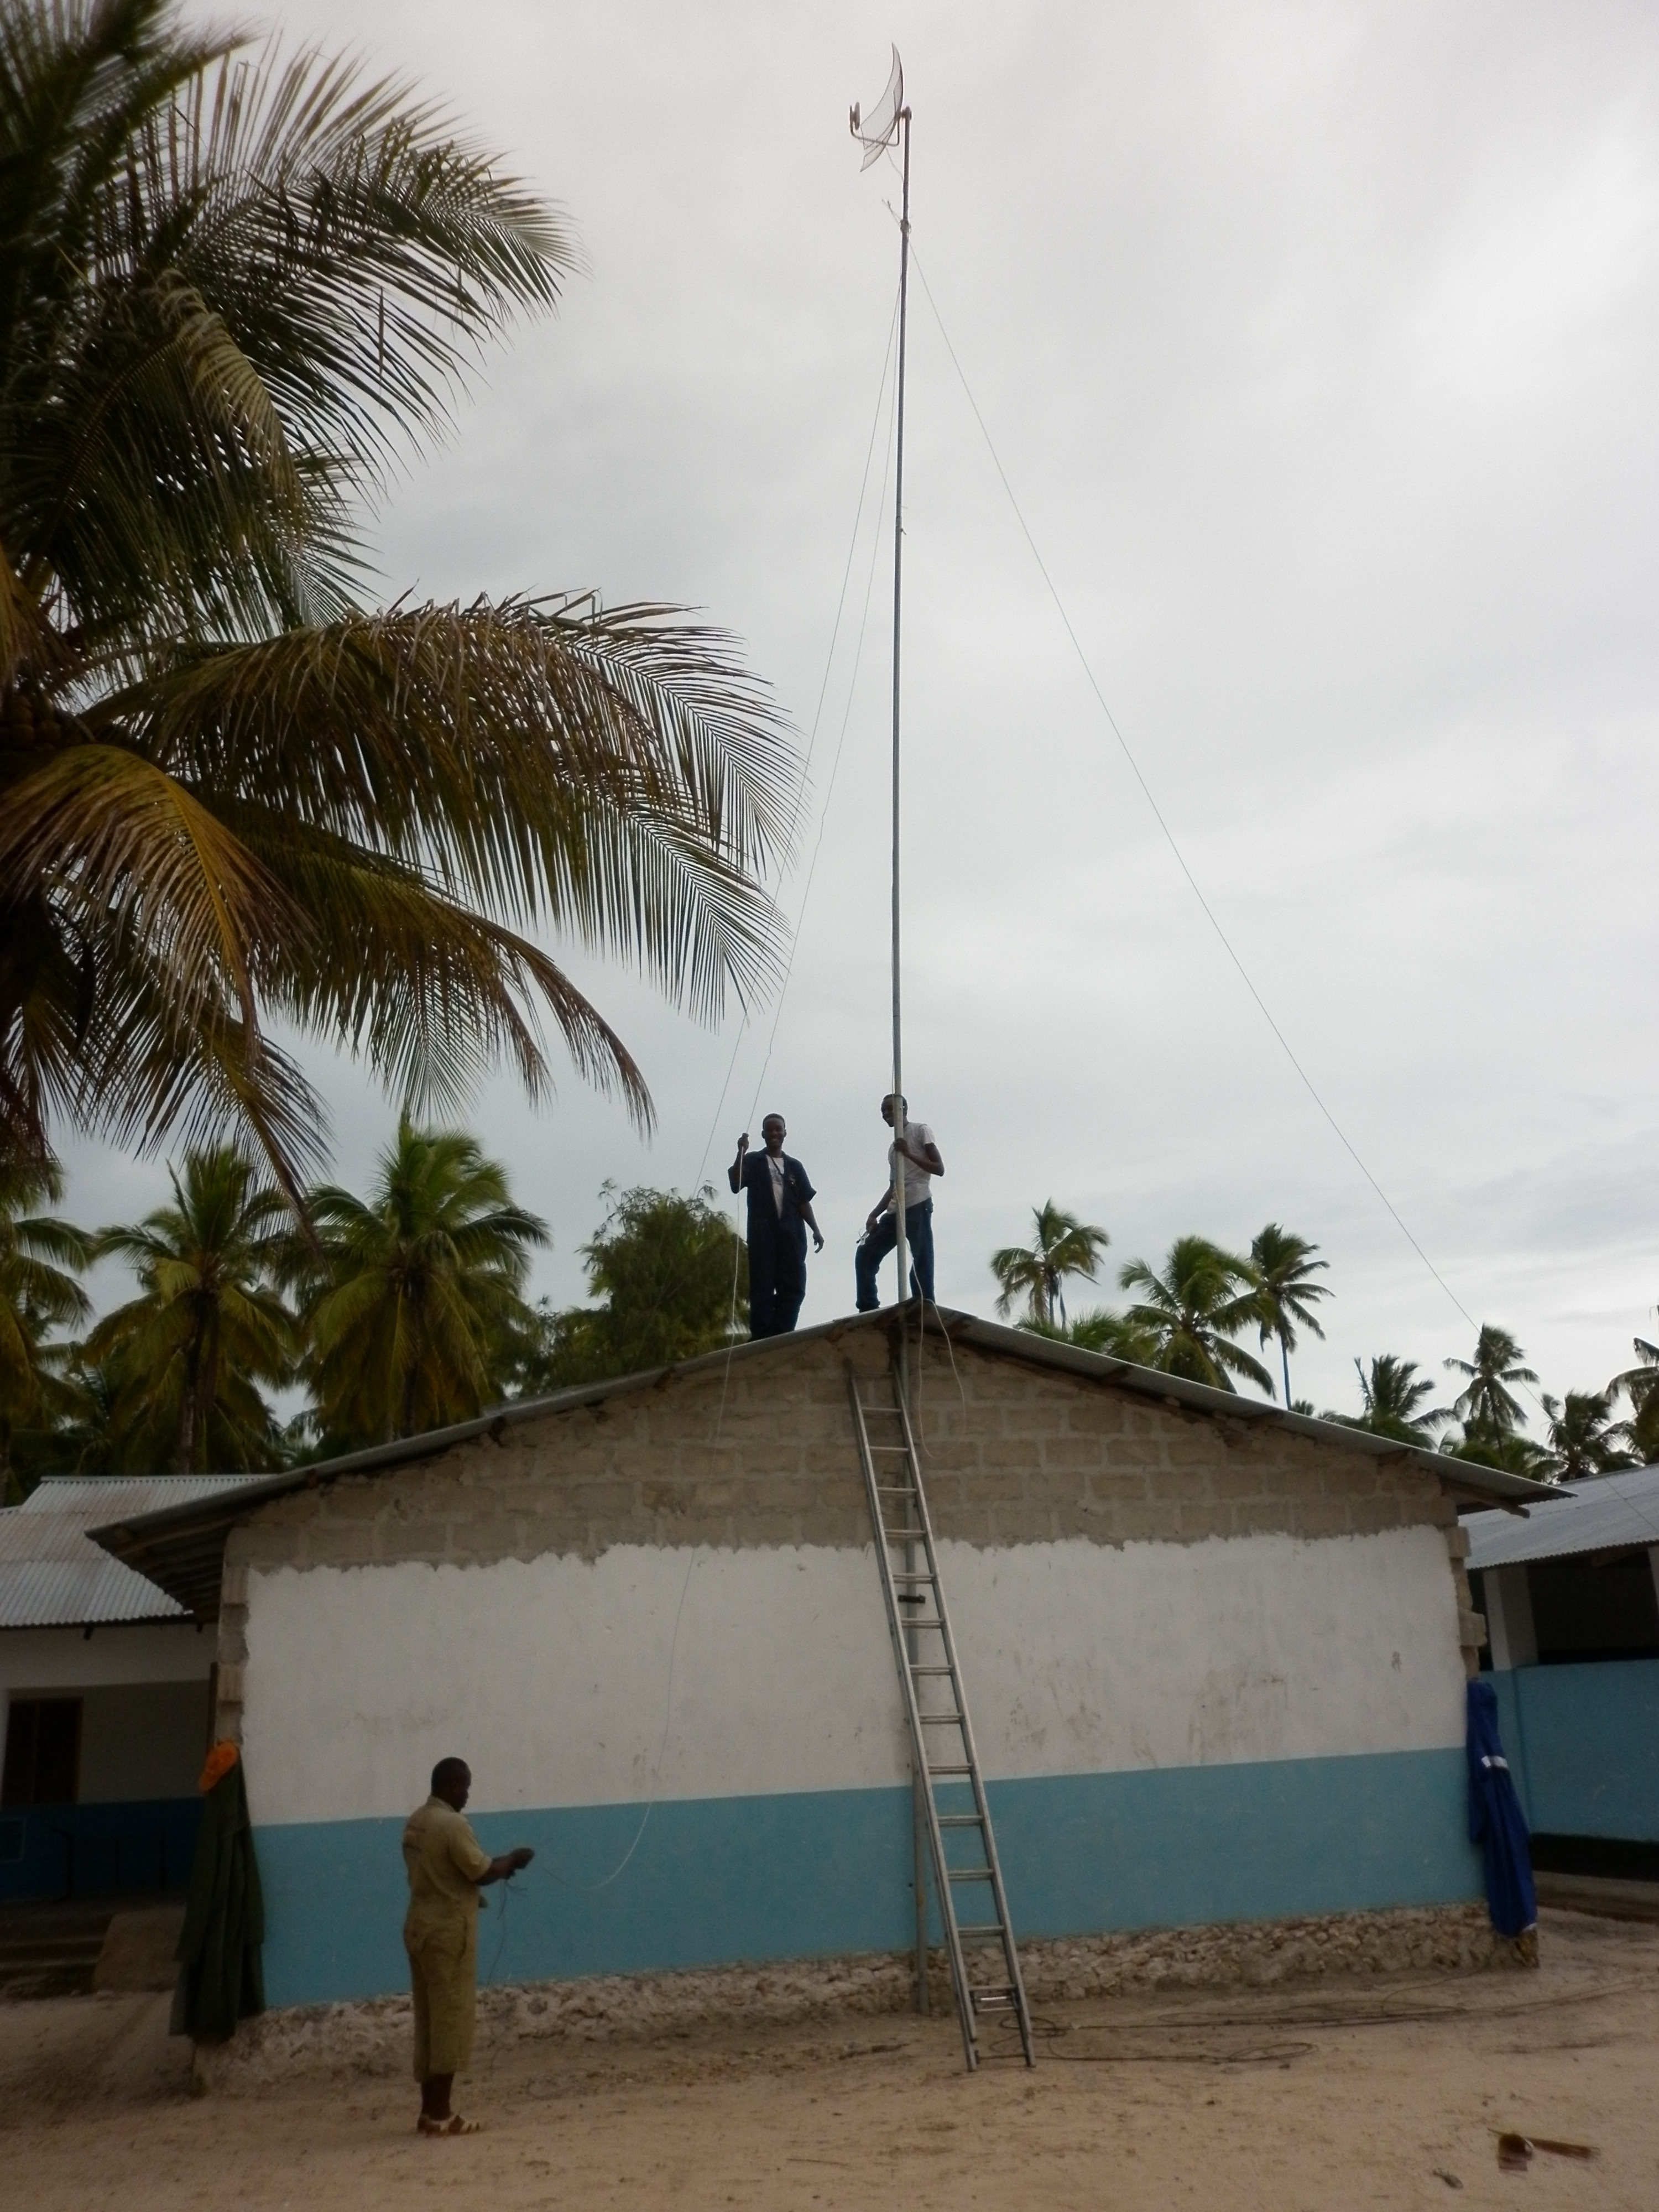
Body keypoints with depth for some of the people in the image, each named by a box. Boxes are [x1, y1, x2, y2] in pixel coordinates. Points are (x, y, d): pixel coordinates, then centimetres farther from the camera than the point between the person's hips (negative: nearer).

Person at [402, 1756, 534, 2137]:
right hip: (448, 1930, -9)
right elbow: (482, 1873, -16)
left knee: (430, 2020, 12)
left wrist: (502, 1865, 18)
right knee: (451, 2020, -2)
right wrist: (514, 1859, 1)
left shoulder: (415, 1823, 11)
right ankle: (440, 2114, 1)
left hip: (420, 1926, 9)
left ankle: (429, 2111, 16)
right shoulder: (453, 1825, -18)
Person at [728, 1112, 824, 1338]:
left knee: (793, 1287, -4)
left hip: (791, 1234, 3)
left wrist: (816, 1231, 5)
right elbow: (735, 1184, -8)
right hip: (763, 1233, -3)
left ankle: (782, 1336, -3)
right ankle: (763, 1338, -11)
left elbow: (804, 1201, 15)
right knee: (762, 1287, -7)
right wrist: (741, 1153, -18)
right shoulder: (753, 1162, 10)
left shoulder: (795, 1166, 18)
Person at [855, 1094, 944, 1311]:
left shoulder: (920, 1130, 6)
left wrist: (909, 1154, -14)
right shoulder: (892, 1148, 26)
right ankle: (868, 1311, 1)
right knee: (865, 1255, 1)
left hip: (918, 1206, -8)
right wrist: (875, 1215, 12)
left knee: (921, 1261, -14)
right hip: (895, 1211, 8)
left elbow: (939, 1168, -4)